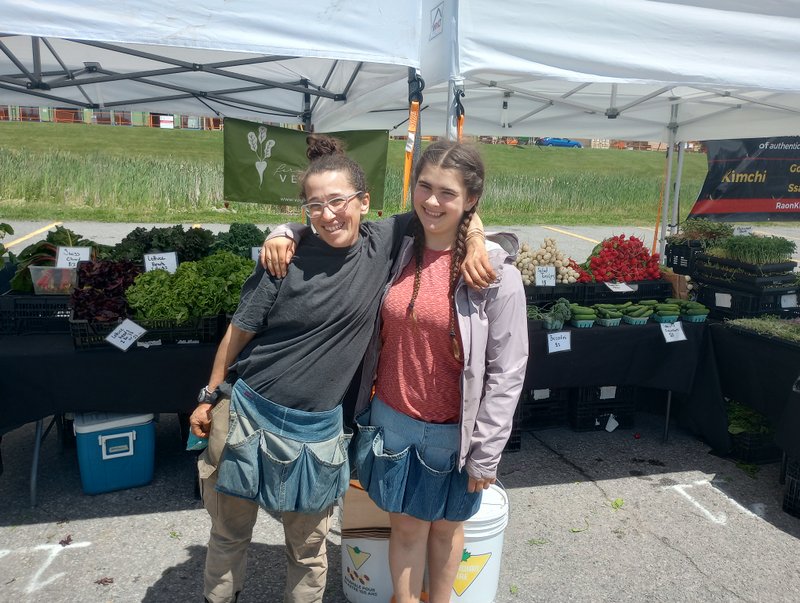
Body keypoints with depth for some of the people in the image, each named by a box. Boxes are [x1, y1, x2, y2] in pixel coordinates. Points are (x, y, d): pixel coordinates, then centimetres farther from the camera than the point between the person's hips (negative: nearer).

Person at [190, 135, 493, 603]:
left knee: (308, 552, 15)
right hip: (247, 414, 0)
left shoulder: (384, 243, -7)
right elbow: (239, 332, -2)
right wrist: (209, 397, 5)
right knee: (229, 535, 20)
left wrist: (475, 243, -17)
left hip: (317, 430, 1)